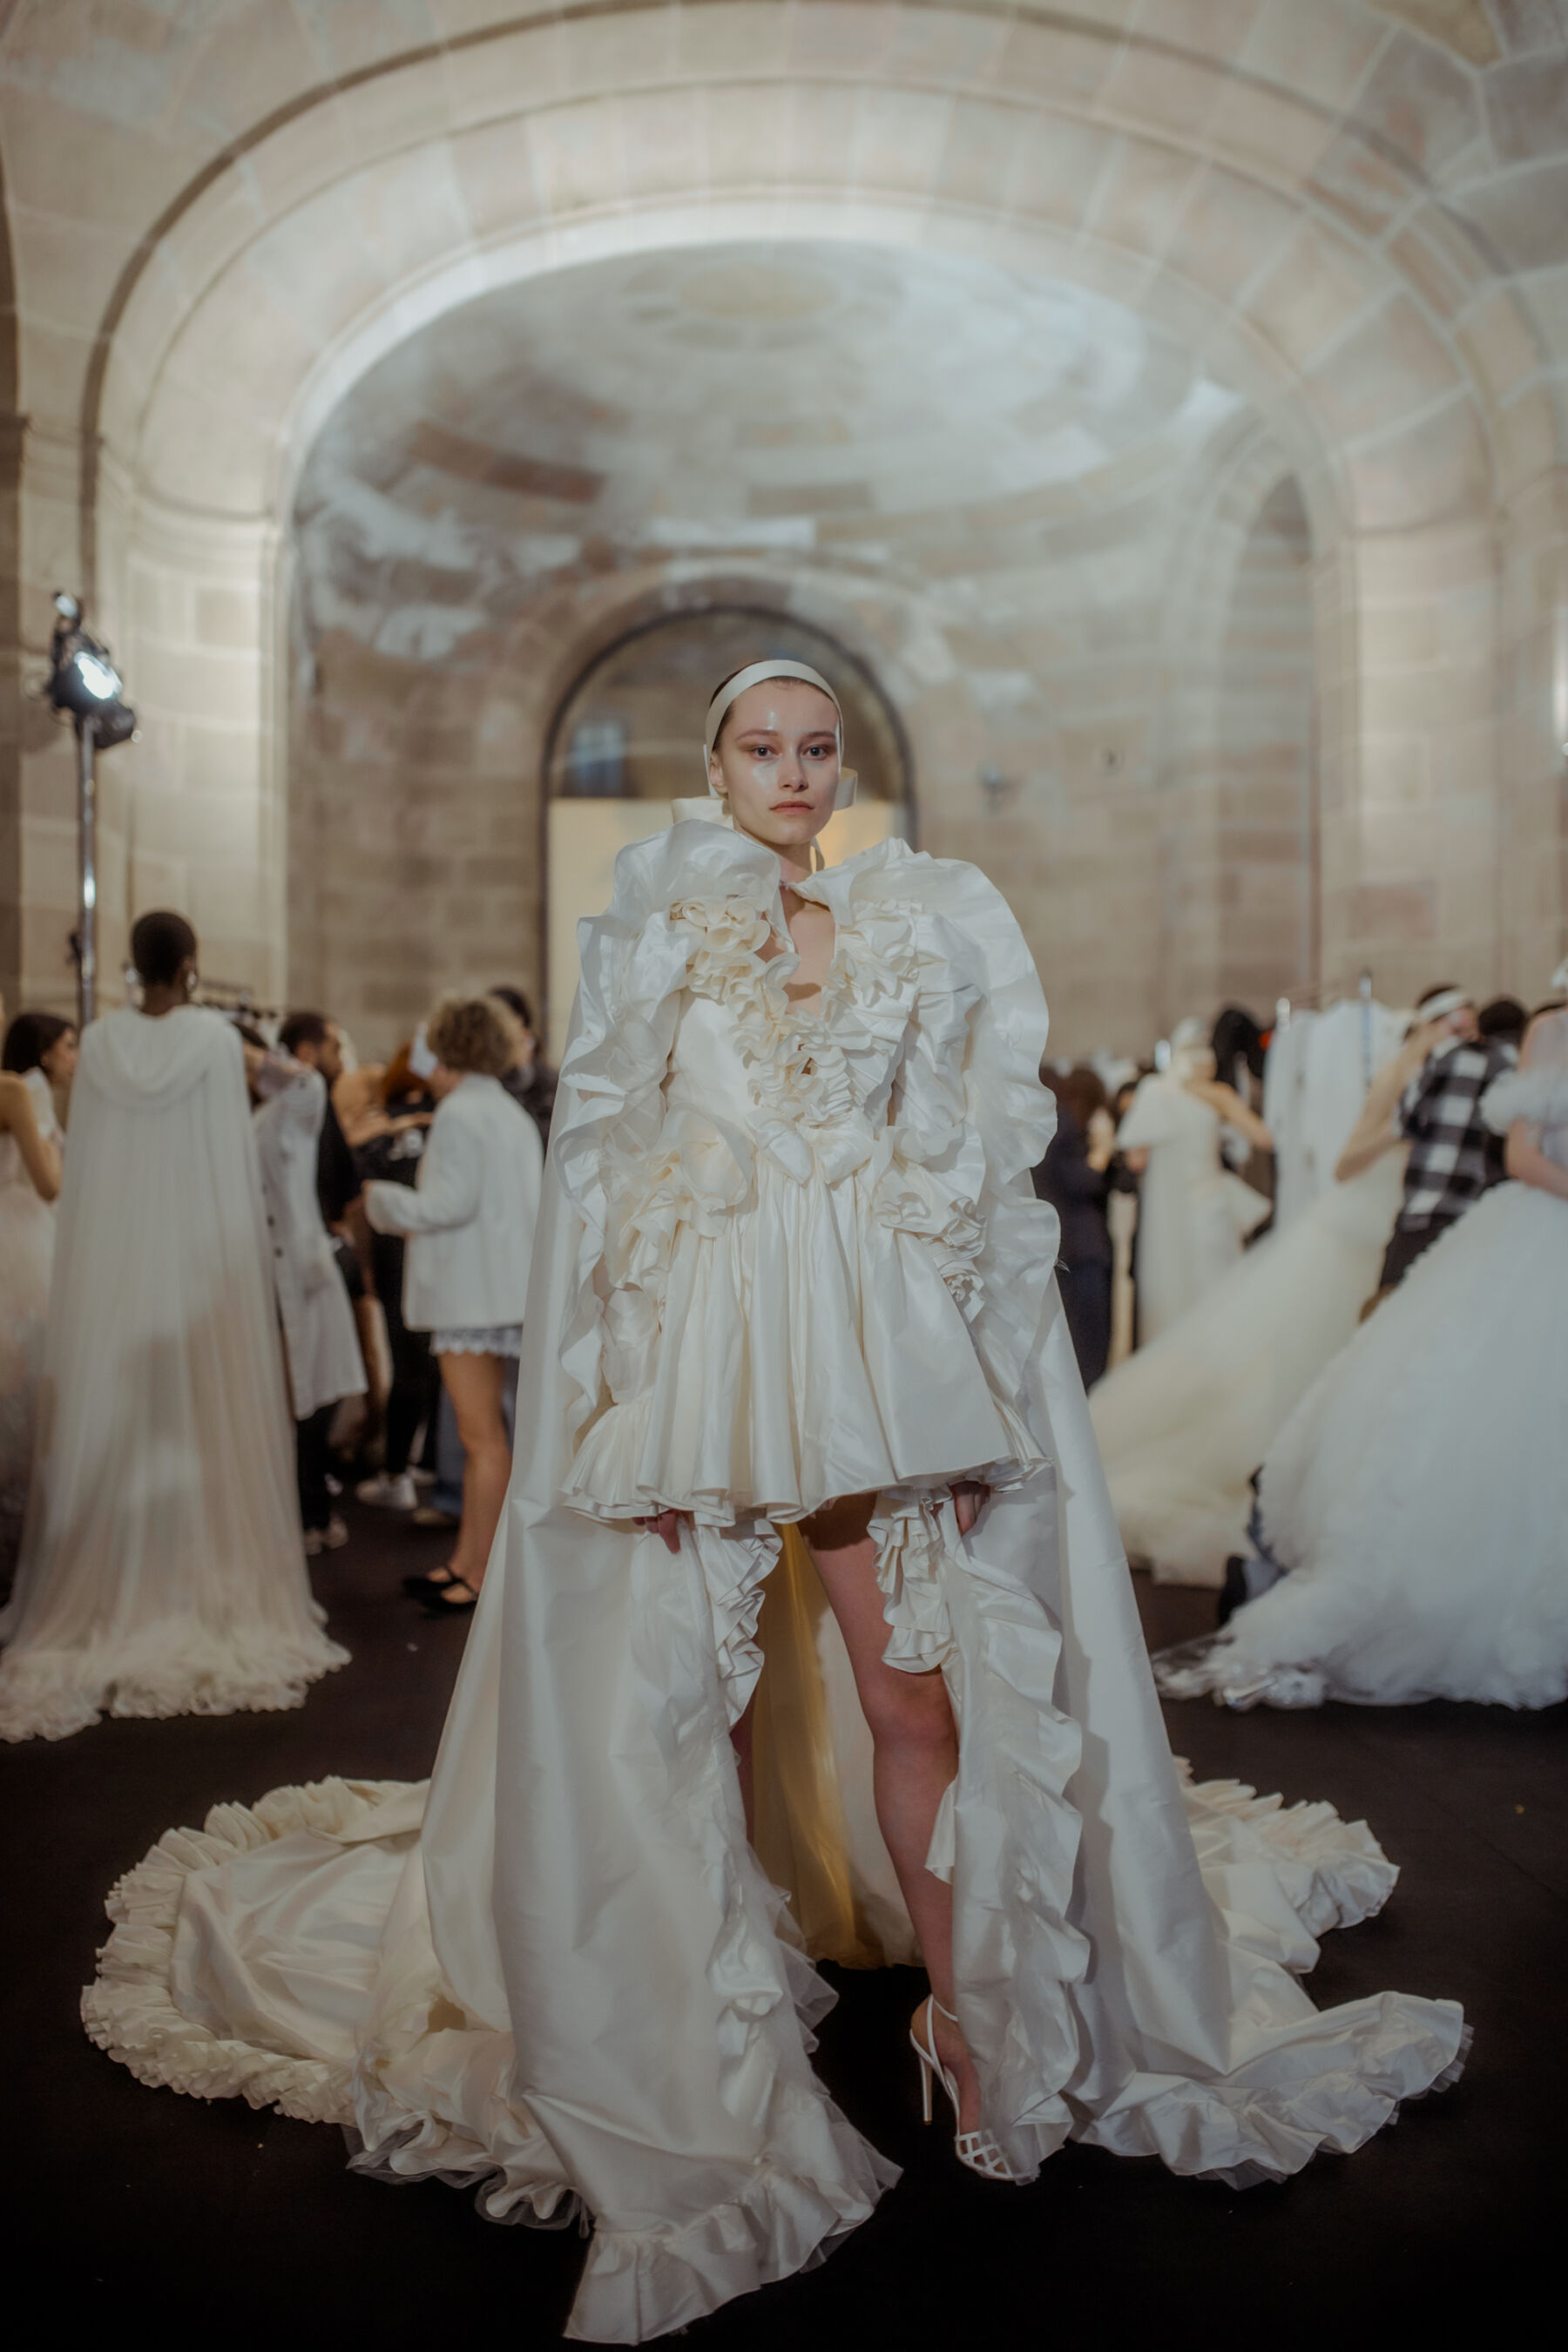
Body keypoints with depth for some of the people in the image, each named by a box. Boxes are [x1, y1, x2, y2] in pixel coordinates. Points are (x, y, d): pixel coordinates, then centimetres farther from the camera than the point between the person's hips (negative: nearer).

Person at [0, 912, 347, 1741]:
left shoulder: (98, 1043, 1)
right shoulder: (215, 1039, -7)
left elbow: (80, 1170, 4)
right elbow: (234, 1165, -8)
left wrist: (100, 1248, 11)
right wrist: (247, 1254, -1)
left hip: (110, 1269, 3)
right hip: (202, 1265, -3)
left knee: (115, 1434, 9)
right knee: (207, 1434, 4)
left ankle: (110, 1605, 16)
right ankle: (215, 1604, 9)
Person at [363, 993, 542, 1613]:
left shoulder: (459, 1113, -9)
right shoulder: (514, 1115, 19)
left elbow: (450, 1202, -17)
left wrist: (385, 1202, -1)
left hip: (472, 1296, -10)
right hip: (509, 1290, 10)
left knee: (483, 1435, -7)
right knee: (480, 1432, 13)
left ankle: (484, 1574, -3)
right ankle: (465, 1559, 20)